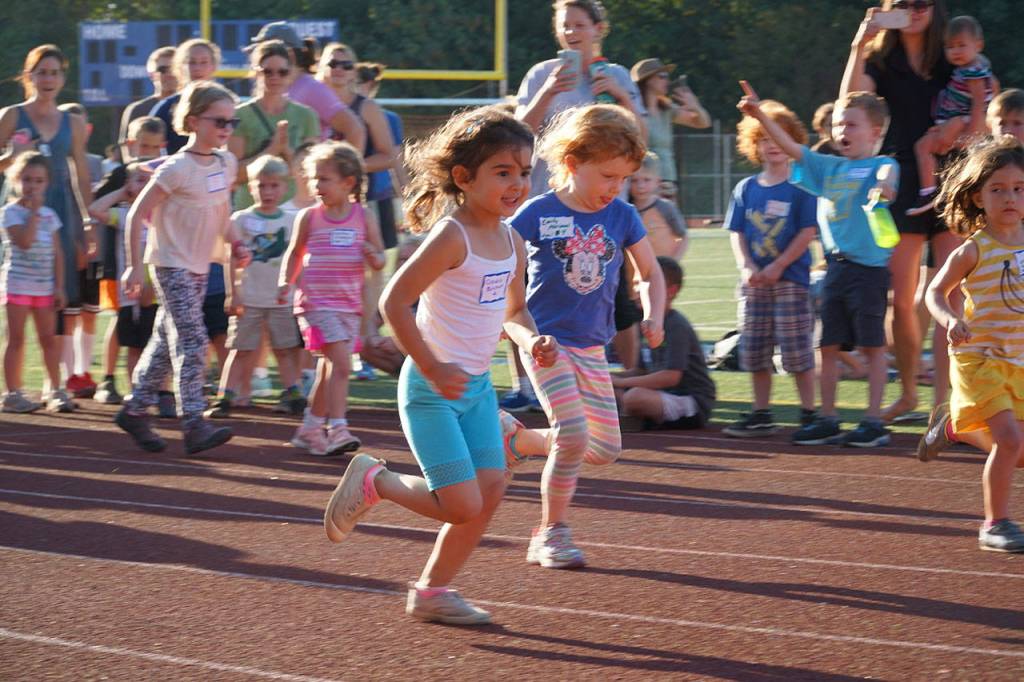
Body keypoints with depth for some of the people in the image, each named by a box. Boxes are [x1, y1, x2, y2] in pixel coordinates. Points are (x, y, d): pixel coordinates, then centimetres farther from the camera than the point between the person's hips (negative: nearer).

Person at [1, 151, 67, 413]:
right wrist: (34, 212, -16)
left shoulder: (49, 215, 10)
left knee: (48, 338, 6)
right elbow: (24, 241, -22)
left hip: (45, 287, 5)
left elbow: (57, 253, 10)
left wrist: (59, 287, 4)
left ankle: (56, 392, 11)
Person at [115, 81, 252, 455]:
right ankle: (194, 426, -19)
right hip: (171, 265, -8)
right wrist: (134, 266, -16)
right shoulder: (178, 168, -18)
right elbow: (137, 214, -16)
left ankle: (134, 411, 25)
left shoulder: (226, 163, 5)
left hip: (199, 267, 8)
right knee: (191, 343, -15)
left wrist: (236, 244, 4)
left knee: (166, 342, 14)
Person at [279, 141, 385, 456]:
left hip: (349, 305, 4)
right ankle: (337, 430, -19)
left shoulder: (364, 217, 3)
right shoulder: (309, 217, 0)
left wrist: (374, 256, -14)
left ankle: (311, 429, 28)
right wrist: (286, 281, -3)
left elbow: (379, 260, 9)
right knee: (341, 362, -18)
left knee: (329, 367, 14)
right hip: (317, 302, -3)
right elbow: (295, 252, 13)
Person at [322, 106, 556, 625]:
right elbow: (394, 302, -20)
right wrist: (433, 368, -21)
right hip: (431, 389, -8)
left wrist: (531, 339, -2)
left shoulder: (511, 242, 6)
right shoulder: (451, 237, -19)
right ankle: (373, 482, 15)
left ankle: (433, 591, 15)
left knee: (491, 489, 0)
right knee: (462, 504, -11)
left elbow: (513, 310, 21)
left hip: (477, 386, 8)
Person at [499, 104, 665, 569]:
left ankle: (517, 438, 29)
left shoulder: (622, 217, 2)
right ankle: (551, 534, -3)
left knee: (605, 449, 5)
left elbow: (650, 274, 11)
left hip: (592, 347, 6)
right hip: (545, 339, -5)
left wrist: (653, 317, -6)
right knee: (573, 432, -19)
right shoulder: (540, 213, -10)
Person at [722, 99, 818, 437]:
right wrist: (746, 266, -9)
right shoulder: (746, 189, 10)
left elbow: (808, 232, -9)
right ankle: (762, 414, 18)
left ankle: (809, 413, 2)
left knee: (797, 349, -5)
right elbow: (736, 233, 8)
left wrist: (777, 266, -15)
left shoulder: (801, 187, -3)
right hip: (754, 280, 5)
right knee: (755, 349, 8)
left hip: (791, 278, -5)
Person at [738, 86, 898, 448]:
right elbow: (791, 147, 13)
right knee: (829, 345, 8)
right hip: (835, 266, 7)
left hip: (869, 266, -7)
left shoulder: (879, 166, -3)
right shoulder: (829, 167, 15)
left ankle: (874, 421, 4)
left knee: (873, 344, -1)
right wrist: (760, 115, 2)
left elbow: (888, 172, -26)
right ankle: (827, 420, 15)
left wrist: (884, 185, -50)